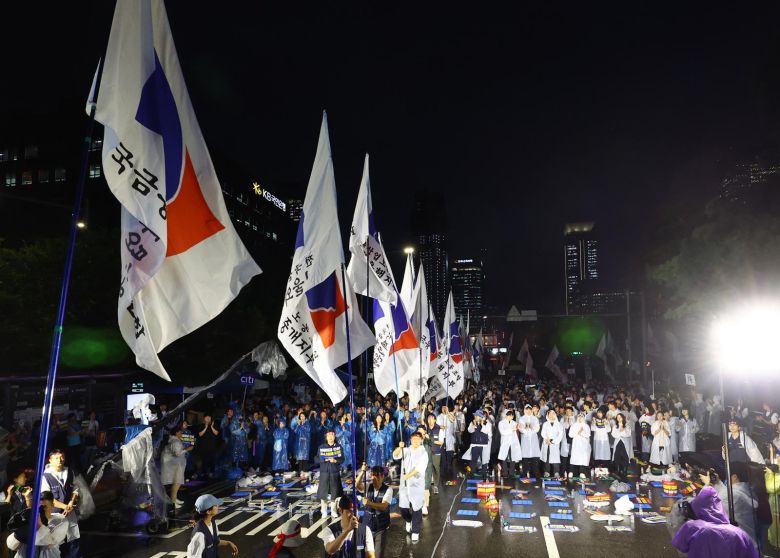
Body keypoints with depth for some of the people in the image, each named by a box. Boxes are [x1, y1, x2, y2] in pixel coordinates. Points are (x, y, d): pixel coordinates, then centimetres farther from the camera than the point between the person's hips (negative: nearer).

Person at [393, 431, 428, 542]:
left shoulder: (423, 454, -5)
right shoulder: (406, 450, 5)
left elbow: (419, 468, -18)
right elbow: (395, 456, -12)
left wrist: (408, 475, -31)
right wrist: (399, 447, -33)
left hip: (417, 484, -3)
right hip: (404, 484, 3)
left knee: (416, 508, -2)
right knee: (403, 506, 7)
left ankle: (415, 532, 13)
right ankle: (409, 520, 39)